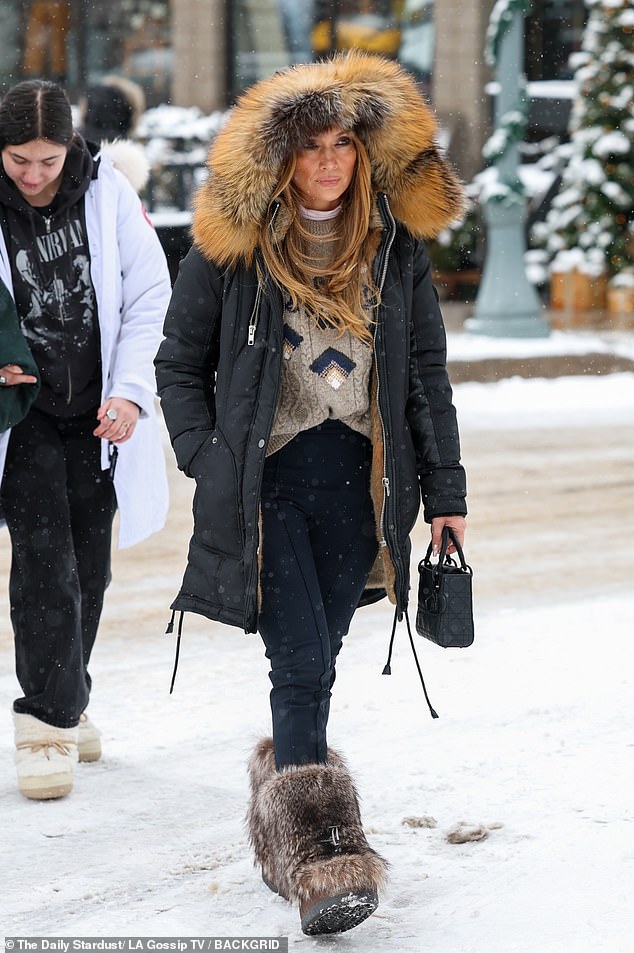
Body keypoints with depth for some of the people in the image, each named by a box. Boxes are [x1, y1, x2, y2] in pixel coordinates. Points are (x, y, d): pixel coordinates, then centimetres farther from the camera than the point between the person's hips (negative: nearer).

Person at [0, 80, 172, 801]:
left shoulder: (107, 192, -6)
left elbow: (151, 298, -2)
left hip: (99, 412, 3)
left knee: (89, 566, 11)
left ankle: (65, 705, 28)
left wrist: (130, 390, -11)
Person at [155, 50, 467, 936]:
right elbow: (180, 362, 8)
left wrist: (445, 490, 10)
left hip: (359, 480, 3)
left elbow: (426, 370, 12)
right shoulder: (232, 243, -2)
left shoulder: (396, 242, 6)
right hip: (267, 479, -3)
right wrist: (207, 460, -3)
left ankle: (279, 812, 26)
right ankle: (316, 850, -10)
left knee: (315, 660, 8)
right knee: (303, 665, -11)